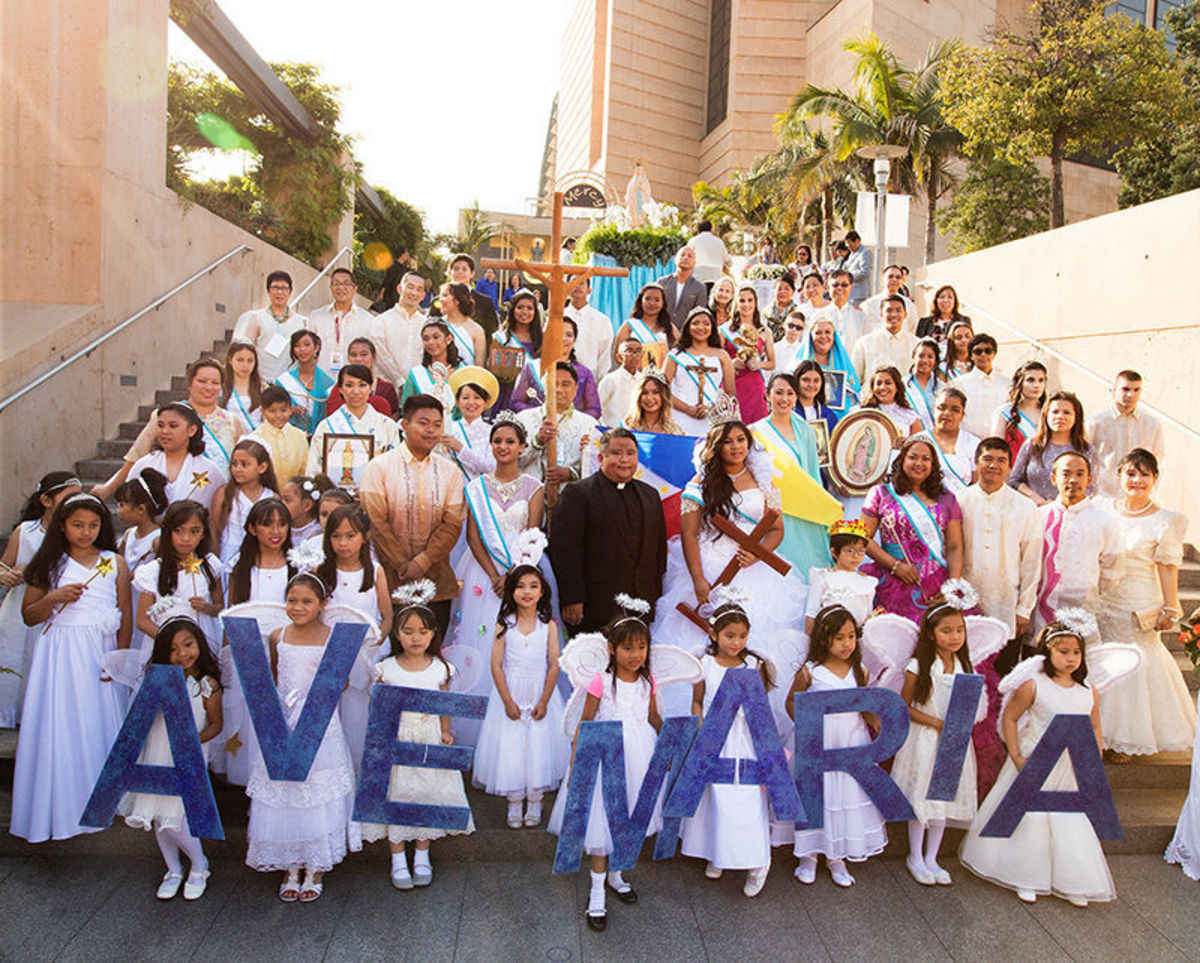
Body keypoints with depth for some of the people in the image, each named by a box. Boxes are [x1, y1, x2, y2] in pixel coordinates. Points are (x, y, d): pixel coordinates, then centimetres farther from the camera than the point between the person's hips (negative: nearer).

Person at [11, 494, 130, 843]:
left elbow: (126, 614, 7)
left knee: (98, 723, 2)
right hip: (59, 653, 0)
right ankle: (59, 810, 8)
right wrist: (53, 598, -10)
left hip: (100, 653, 0)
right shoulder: (50, 564, 7)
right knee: (59, 725, -1)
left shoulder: (114, 563, 7)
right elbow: (28, 615, 10)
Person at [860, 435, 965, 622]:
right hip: (895, 585, -2)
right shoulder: (881, 494, 8)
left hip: (937, 586, 2)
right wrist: (895, 565, -8)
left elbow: (955, 547, 10)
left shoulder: (946, 499, 14)